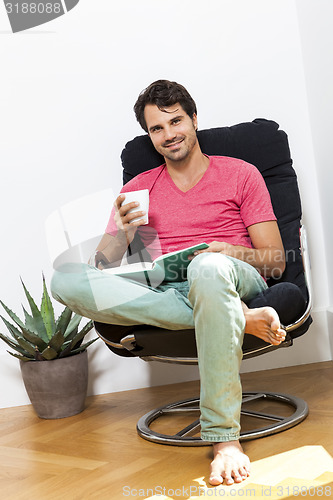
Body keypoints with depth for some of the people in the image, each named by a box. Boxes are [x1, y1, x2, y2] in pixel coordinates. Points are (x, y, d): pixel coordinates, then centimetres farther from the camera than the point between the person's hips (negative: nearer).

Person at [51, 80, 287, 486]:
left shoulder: (240, 174, 13)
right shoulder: (138, 189, 20)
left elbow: (276, 261, 7)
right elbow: (102, 268, 12)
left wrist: (231, 251, -13)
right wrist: (123, 233, -9)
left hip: (236, 279, -2)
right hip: (164, 291, 3)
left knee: (208, 265, -42)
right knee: (65, 279, -25)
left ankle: (225, 439, -35)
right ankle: (241, 318, -28)